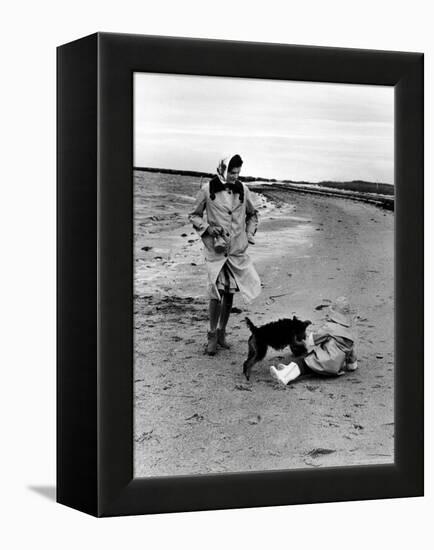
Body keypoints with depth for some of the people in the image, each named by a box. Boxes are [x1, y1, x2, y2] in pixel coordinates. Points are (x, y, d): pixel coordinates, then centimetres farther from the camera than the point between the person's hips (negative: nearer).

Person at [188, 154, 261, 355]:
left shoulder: (243, 190, 3)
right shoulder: (208, 190, -5)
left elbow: (252, 214, 20)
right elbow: (193, 215, 5)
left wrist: (250, 233, 6)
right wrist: (207, 227, -11)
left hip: (238, 250, 3)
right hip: (216, 249, -3)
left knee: (230, 293, 9)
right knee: (217, 292, -12)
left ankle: (222, 332, 24)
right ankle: (212, 335, 2)